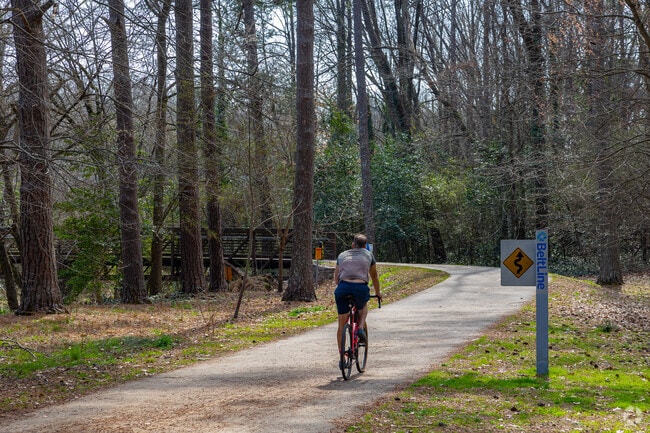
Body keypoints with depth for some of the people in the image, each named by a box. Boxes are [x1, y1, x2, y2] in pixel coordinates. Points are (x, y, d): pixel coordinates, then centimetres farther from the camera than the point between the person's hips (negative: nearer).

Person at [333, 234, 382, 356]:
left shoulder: (342, 255, 26)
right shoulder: (368, 255, 23)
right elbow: (374, 277, 35)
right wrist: (378, 293, 50)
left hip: (343, 287, 1)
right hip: (361, 287, -1)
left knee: (342, 324, 11)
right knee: (363, 307, 34)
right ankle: (360, 327, 8)